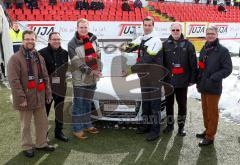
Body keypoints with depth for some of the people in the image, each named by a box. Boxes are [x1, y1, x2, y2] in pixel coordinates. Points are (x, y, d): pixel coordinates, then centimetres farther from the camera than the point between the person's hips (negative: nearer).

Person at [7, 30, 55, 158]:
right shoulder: (15, 58, -10)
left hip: (39, 98, 6)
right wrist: (21, 98, -20)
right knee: (26, 125, 8)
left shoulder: (39, 58, 12)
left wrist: (48, 93, 8)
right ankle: (27, 147, 24)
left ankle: (41, 144, 31)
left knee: (43, 123, 14)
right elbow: (14, 81, -16)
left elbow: (45, 77, 14)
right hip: (25, 99, -6)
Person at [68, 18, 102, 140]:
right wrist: (91, 71, -23)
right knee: (79, 104, -2)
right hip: (80, 79, -6)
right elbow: (77, 63, -16)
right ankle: (77, 129, 7)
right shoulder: (72, 44, -10)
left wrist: (98, 70, 1)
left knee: (88, 103, 17)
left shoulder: (92, 40, 8)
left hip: (92, 78, 6)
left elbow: (98, 55, 13)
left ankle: (87, 125, 29)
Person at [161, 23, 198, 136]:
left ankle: (181, 126, 22)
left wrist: (192, 79, -5)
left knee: (182, 104, 8)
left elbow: (193, 64, -2)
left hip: (182, 81, -2)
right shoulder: (165, 44, 4)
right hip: (168, 80, 2)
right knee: (169, 103, 12)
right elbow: (161, 63, 6)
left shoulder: (187, 45, -2)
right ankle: (170, 124, 28)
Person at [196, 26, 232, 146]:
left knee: (212, 112, 2)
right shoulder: (204, 49, 12)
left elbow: (227, 69, -13)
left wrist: (213, 78, -20)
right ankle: (208, 130, 33)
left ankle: (210, 137, 11)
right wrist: (199, 81, 11)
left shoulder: (222, 50, -10)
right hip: (203, 87, 7)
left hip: (213, 88, -7)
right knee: (205, 110, 17)